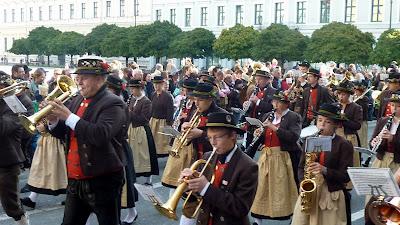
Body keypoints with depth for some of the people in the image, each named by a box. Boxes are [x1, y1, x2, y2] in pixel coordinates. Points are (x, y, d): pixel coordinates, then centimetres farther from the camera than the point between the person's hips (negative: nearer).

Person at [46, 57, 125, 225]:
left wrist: (69, 116, -25)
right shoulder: (77, 100, 9)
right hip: (75, 180, 8)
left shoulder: (112, 104, -14)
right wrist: (54, 121, -7)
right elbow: (63, 134, 15)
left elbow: (101, 135, -29)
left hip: (103, 182, -7)